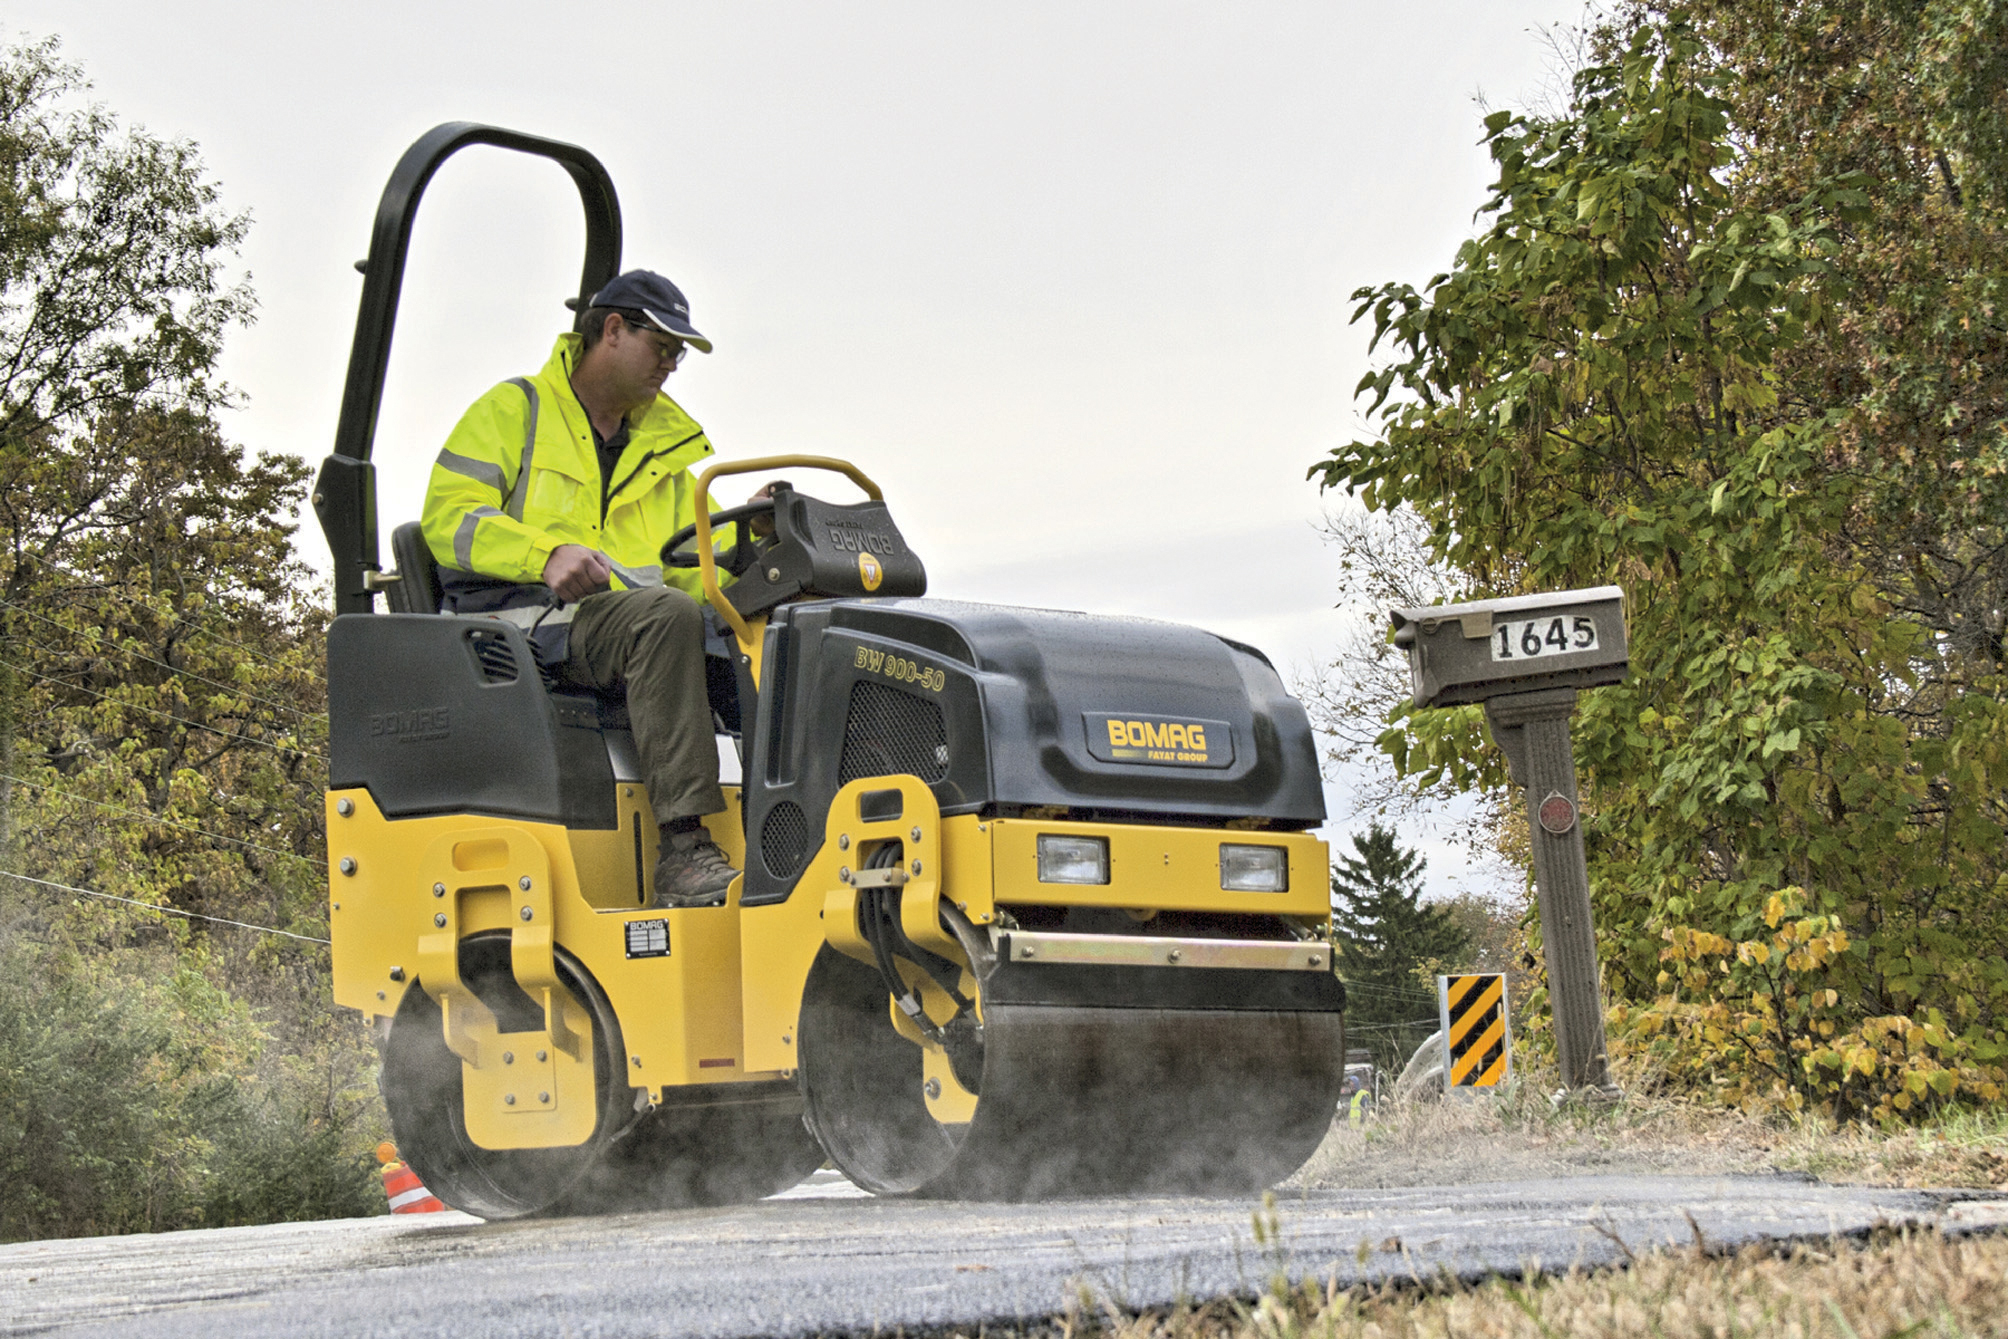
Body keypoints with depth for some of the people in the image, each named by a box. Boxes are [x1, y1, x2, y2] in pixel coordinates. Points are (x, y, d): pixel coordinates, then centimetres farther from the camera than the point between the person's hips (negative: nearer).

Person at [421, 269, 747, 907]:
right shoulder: (513, 410, 9)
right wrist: (544, 555, -20)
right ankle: (684, 850, -42)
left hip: (628, 627, 6)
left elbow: (692, 561, 21)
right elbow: (448, 517, -3)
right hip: (521, 623, -6)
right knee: (666, 614, -36)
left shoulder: (665, 442, 27)